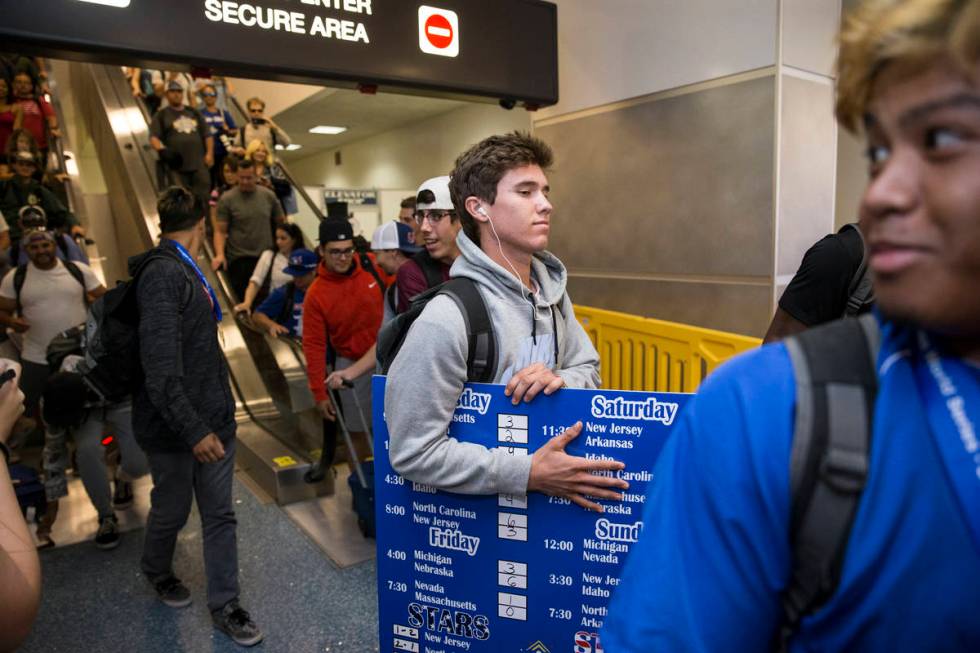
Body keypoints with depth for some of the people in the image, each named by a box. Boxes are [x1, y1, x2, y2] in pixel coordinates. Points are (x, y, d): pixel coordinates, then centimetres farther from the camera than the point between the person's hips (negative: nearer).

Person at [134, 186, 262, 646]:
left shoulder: (184, 271, 10)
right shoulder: (163, 275, -20)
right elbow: (161, 371, -25)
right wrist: (193, 431, -25)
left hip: (212, 416, 8)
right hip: (174, 425, -8)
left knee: (219, 514, 11)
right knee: (173, 509, 15)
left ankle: (224, 606, 23)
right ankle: (157, 571, 45)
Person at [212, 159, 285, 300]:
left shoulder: (269, 195, 4)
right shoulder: (227, 199, -3)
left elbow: (281, 222, 12)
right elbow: (220, 231, -4)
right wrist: (219, 254, -19)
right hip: (239, 260, -2)